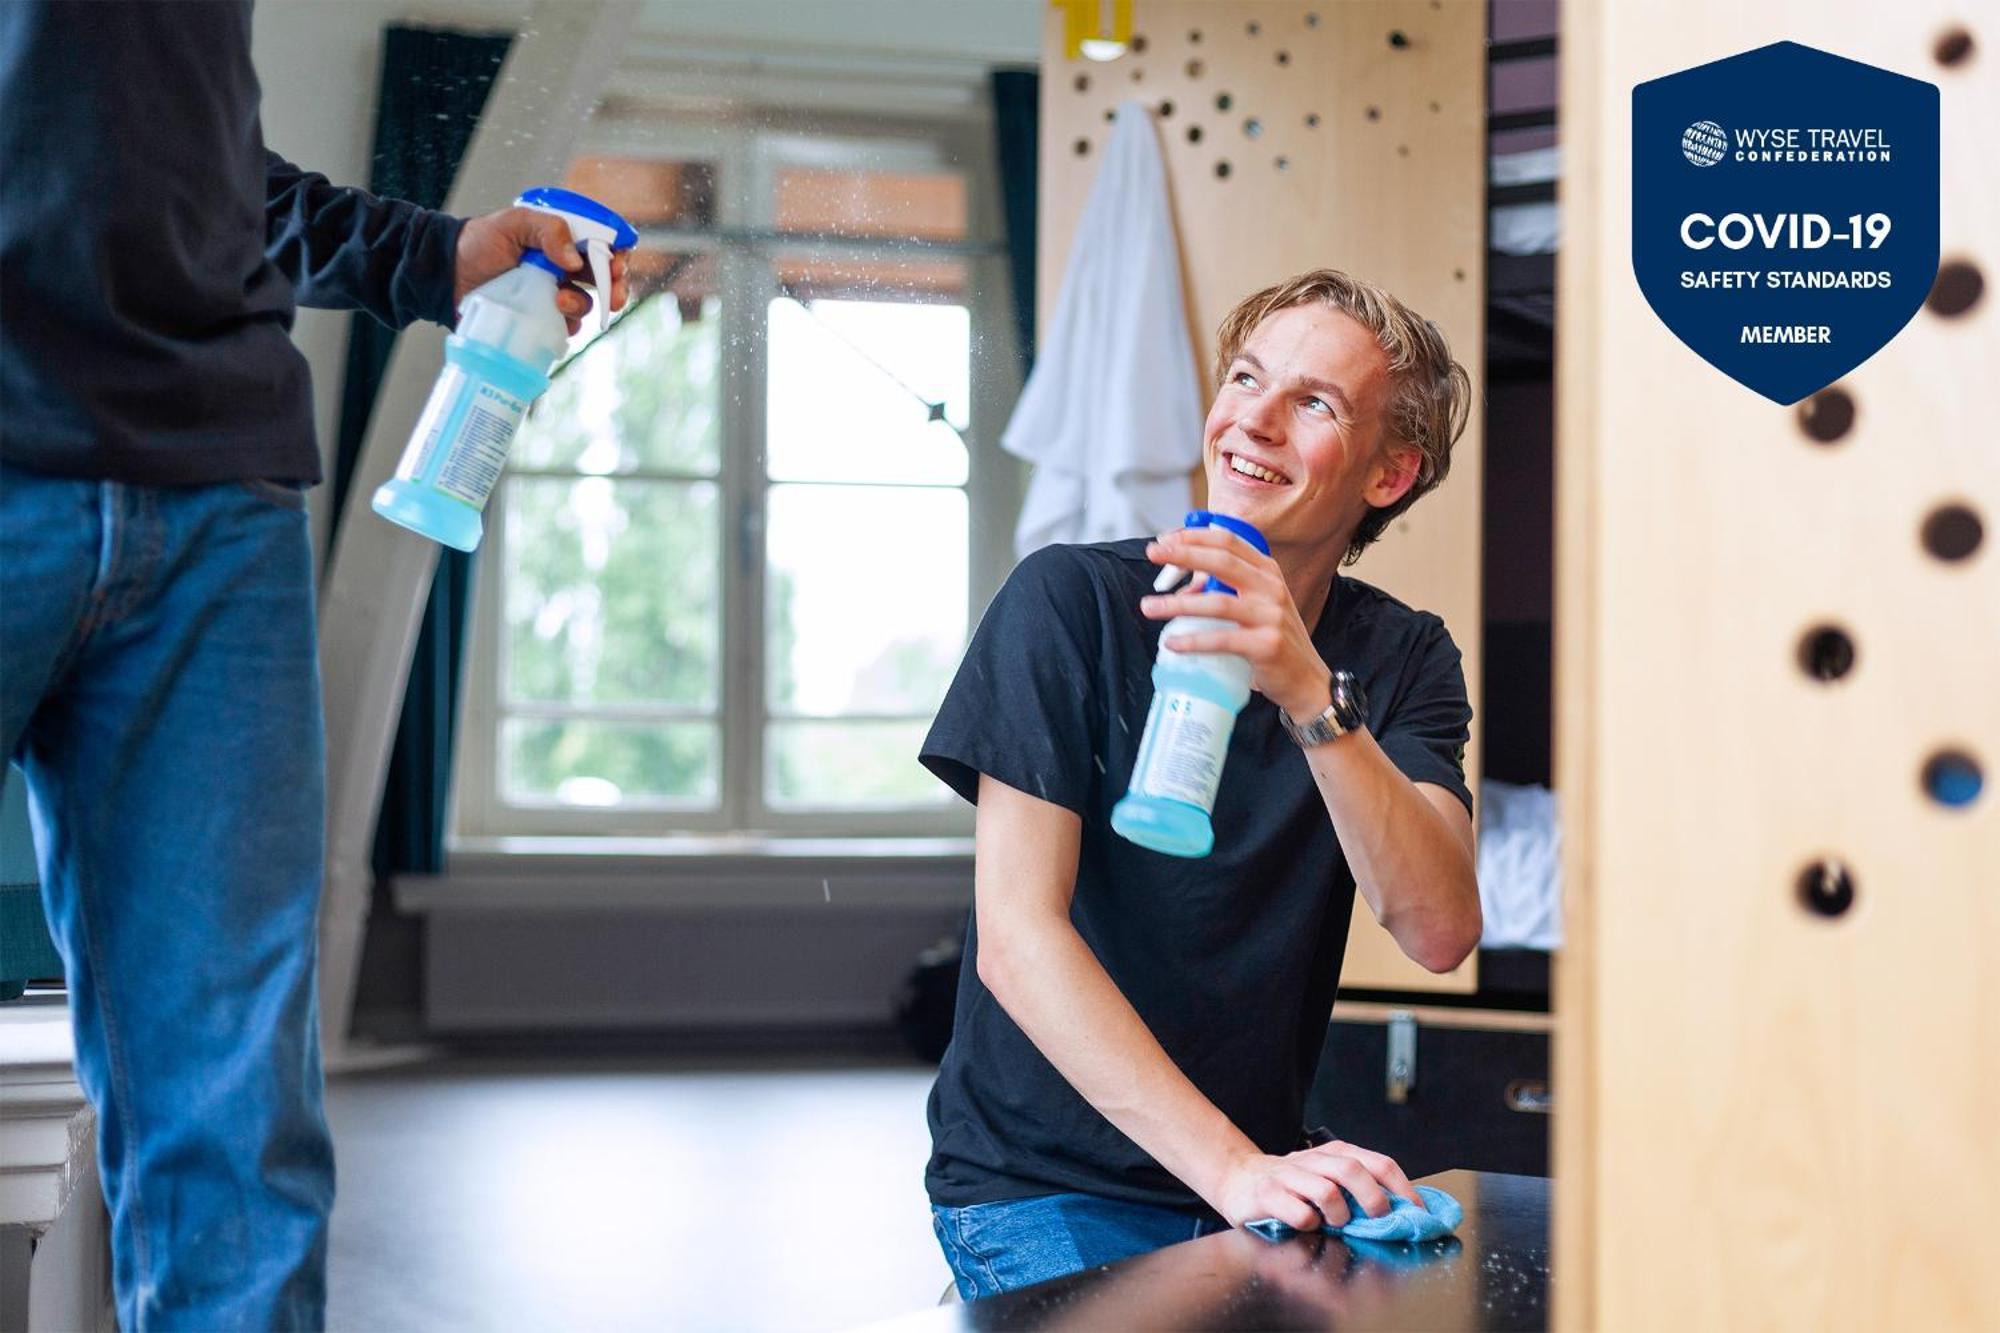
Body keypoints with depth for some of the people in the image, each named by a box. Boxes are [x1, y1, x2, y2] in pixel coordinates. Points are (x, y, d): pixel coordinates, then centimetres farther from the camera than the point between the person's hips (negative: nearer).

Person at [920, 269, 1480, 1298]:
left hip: (1263, 1171, 4)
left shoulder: (1403, 661, 3)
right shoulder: (1071, 602, -8)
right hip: (1042, 1187, -4)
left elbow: (1440, 933, -14)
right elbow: (1015, 938, -17)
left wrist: (1310, 695, -28)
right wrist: (1230, 1168, -26)